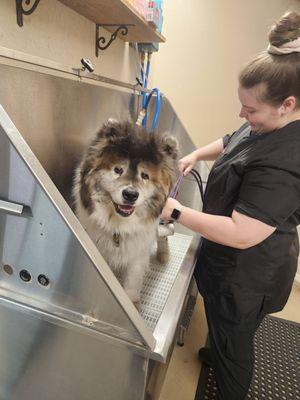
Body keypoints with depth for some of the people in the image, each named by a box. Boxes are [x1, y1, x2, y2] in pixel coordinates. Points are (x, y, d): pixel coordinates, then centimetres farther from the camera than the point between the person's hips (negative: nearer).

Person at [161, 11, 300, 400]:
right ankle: (216, 353, 64)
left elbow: (241, 234, -35)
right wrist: (195, 155, -1)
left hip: (246, 274, -9)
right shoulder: (267, 125, -3)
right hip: (235, 264, 9)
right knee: (222, 325, 35)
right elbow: (229, 143, 16)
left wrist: (176, 212, -27)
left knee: (233, 343, 18)